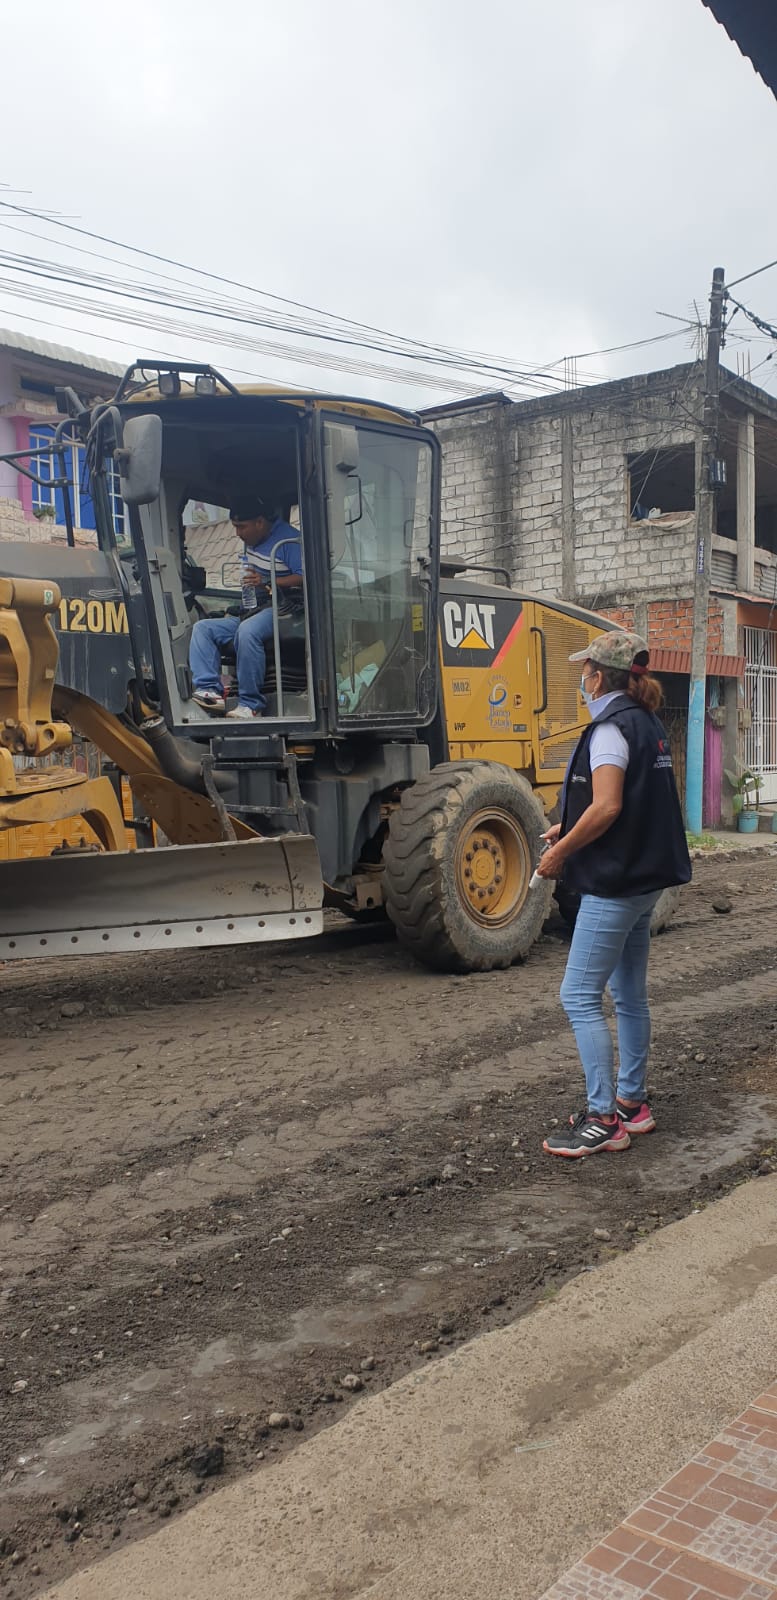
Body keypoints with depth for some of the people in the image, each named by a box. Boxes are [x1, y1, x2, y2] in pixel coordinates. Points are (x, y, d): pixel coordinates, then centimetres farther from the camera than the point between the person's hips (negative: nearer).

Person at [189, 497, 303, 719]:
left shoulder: (288, 539, -8)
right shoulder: (250, 541, 20)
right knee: (202, 628, -5)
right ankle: (210, 690, -23)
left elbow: (306, 577, -18)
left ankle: (251, 705, -34)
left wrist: (267, 583, -24)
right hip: (250, 612, 10)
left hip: (280, 609, -9)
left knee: (247, 630, -38)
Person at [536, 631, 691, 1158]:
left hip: (614, 883, -10)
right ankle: (633, 1102, 24)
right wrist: (569, 828, 15)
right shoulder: (649, 725, 13)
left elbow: (607, 808, -24)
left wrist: (560, 852, -12)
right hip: (646, 877, 10)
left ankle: (604, 1119, -1)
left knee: (580, 997, -4)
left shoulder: (611, 727, -15)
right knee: (630, 994, 16)